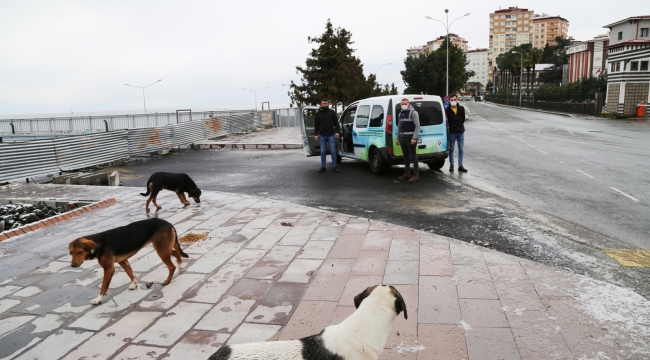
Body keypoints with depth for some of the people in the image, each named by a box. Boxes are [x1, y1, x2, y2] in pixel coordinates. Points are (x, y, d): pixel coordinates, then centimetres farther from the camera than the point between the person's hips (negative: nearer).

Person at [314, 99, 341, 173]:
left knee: (333, 151, 1)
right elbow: (316, 124, 11)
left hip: (331, 135, -1)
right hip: (322, 136, 1)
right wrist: (316, 134, 3)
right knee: (323, 152, 5)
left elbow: (336, 123, 6)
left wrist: (337, 132, -5)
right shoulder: (318, 113, 9)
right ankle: (322, 167, 10)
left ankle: (334, 166, 6)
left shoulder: (332, 112, 5)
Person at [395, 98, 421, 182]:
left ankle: (416, 175, -5)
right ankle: (407, 173, 21)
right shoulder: (400, 113, 16)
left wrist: (414, 138, -19)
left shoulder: (413, 112, -6)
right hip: (402, 138, 7)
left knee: (413, 156, -7)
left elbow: (417, 126, -12)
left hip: (410, 138, -7)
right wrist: (397, 138, 18)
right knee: (405, 156, 13)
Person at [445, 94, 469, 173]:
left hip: (460, 132, 3)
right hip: (452, 132, -3)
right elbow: (446, 120, -8)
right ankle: (451, 165, 18)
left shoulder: (461, 109, 2)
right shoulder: (447, 110, -7)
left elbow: (463, 119, 9)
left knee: (461, 150, 6)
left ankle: (460, 166, 12)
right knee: (451, 150, 8)